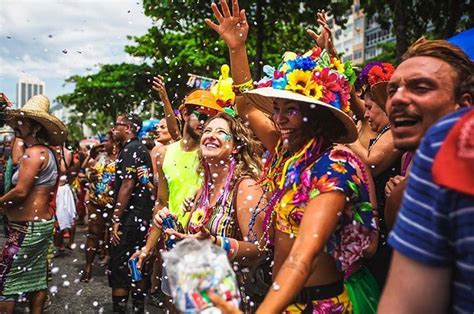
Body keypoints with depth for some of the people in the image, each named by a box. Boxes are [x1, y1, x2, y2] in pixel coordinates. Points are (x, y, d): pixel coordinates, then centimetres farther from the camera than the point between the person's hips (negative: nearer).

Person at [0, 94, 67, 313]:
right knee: (35, 278, 15)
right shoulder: (46, 152, 13)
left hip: (28, 227, -10)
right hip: (41, 224, 10)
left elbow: (20, 191, -23)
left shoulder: (33, 152, -17)